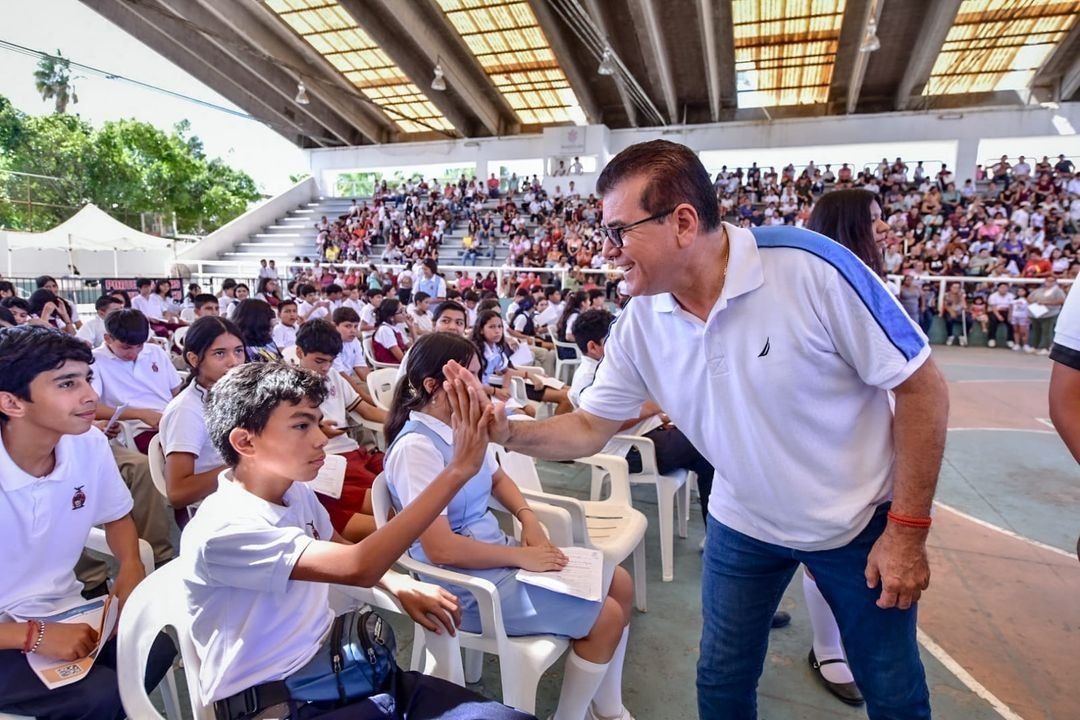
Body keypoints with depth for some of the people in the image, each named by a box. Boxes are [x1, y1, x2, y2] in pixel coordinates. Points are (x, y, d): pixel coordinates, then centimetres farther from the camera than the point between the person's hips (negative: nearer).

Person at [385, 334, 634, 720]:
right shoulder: (416, 447, -23)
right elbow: (440, 548, -26)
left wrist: (528, 520, 0)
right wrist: (523, 557, -19)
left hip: (494, 549, 9)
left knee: (619, 582, 9)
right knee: (606, 617, -10)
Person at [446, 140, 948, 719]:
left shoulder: (812, 267, -28)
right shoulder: (638, 326, -14)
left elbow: (921, 386, -19)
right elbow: (589, 429, -5)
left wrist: (907, 528, -17)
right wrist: (507, 432, -22)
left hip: (858, 518, -2)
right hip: (745, 523, 3)